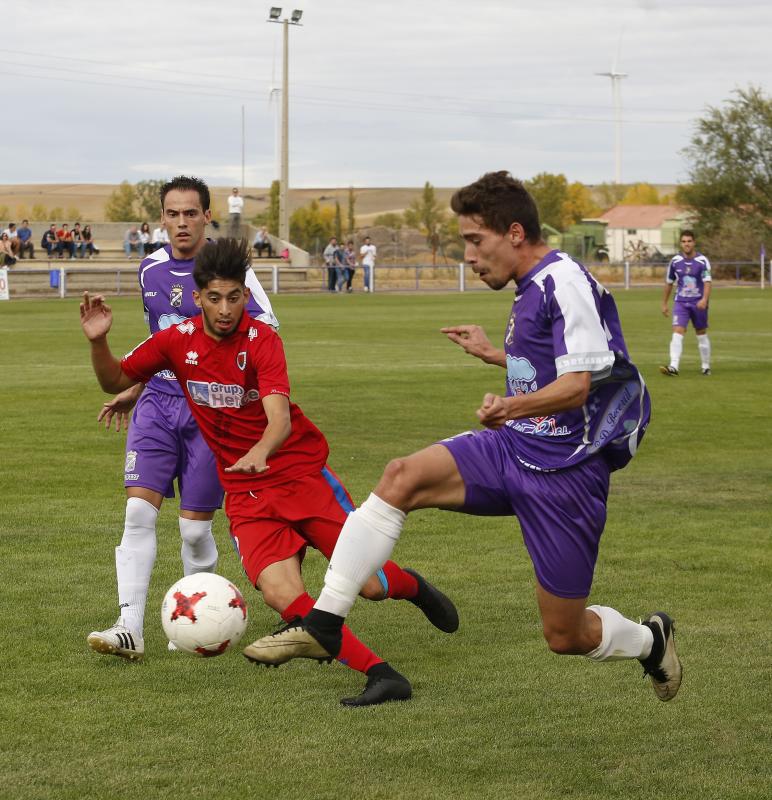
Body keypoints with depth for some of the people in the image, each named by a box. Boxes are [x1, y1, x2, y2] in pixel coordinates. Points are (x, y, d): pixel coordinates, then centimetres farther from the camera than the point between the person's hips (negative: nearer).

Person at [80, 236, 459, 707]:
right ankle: (382, 675, -20)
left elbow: (279, 417, -27)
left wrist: (259, 452, -49)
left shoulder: (262, 340, -13)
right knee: (283, 596, -22)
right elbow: (114, 381, 11)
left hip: (302, 471, -2)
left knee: (369, 582, -7)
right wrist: (98, 342, -9)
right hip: (246, 494, 2)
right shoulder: (178, 341, 0)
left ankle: (411, 586, 31)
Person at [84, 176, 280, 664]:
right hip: (158, 404, 4)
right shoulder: (151, 269, 9)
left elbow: (267, 328, -12)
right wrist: (133, 393, 23)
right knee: (139, 510, -11)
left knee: (195, 526, -1)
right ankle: (130, 628, -13)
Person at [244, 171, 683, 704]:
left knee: (565, 636, 1)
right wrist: (495, 355, 36)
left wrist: (513, 406, -33)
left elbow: (579, 384, -23)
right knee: (402, 477, -17)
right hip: (514, 449, 8)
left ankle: (651, 641, 36)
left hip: (566, 473, -8)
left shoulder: (566, 283, -16)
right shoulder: (532, 290, 13)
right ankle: (323, 625, -19)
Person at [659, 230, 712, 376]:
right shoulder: (675, 261, 2)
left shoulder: (702, 261, -7)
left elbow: (707, 282, -16)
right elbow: (669, 283, 13)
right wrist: (664, 303, 16)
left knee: (701, 335, 10)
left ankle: (706, 367, 25)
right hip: (680, 302, 1)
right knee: (677, 333, -14)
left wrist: (704, 299, -32)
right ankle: (673, 367, -22)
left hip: (698, 303, -1)